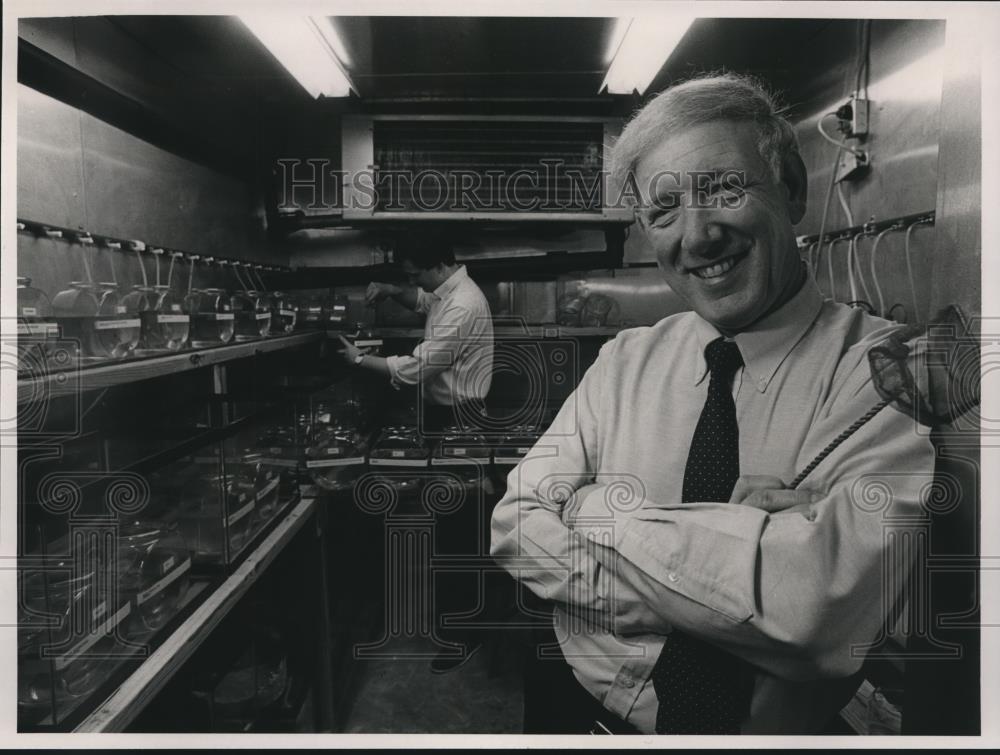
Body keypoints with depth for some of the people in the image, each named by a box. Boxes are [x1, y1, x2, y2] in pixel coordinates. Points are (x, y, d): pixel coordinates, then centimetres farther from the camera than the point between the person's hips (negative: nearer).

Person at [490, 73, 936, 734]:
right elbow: (515, 526, -4)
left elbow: (823, 592, -23)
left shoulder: (890, 366, -9)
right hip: (578, 704, 3)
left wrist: (593, 507, -12)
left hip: (778, 726, -2)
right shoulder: (625, 361, 4)